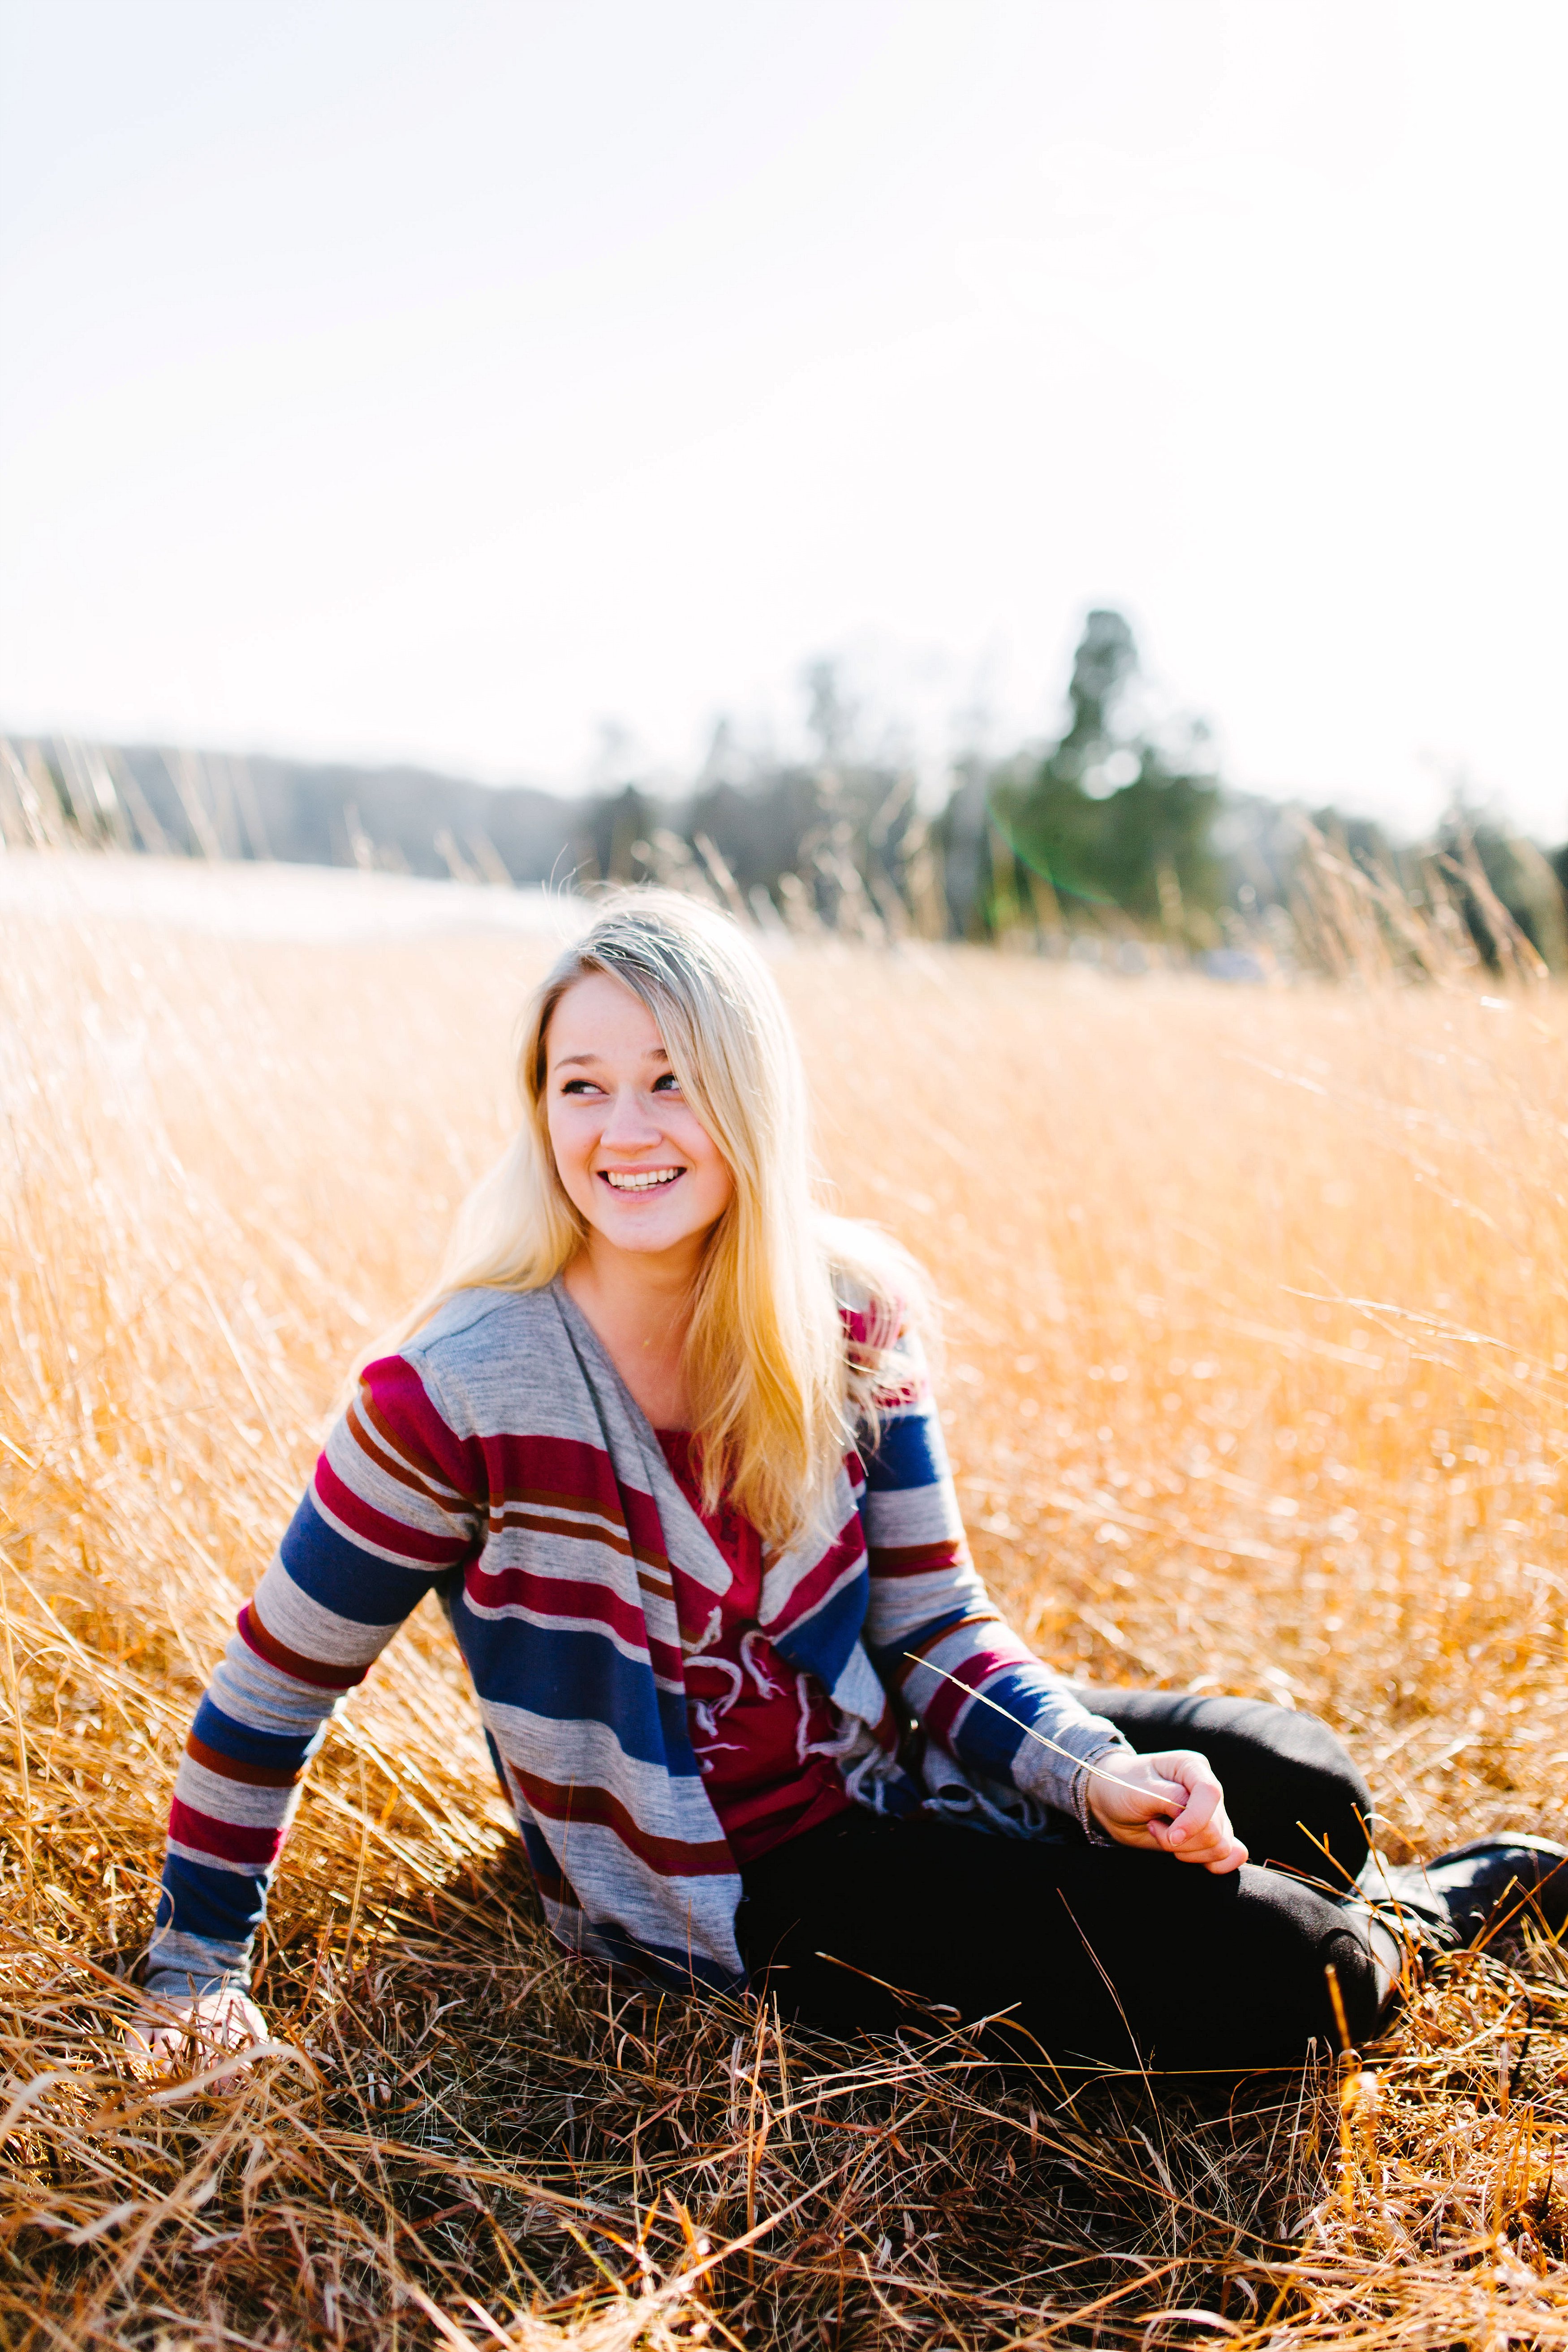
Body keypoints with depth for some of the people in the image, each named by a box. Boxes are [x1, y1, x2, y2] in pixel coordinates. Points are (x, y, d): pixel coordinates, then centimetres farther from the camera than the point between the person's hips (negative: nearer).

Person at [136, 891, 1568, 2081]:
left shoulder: (849, 1318, -10)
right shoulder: (461, 1394, -24)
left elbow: (935, 1628, -3)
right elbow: (276, 1684, -11)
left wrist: (1091, 1773, -19)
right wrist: (197, 1969, -5)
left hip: (883, 1774, 5)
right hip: (712, 1895, -4)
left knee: (1297, 1793, -10)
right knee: (1254, 1974, -15)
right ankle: (1382, 1940, 19)